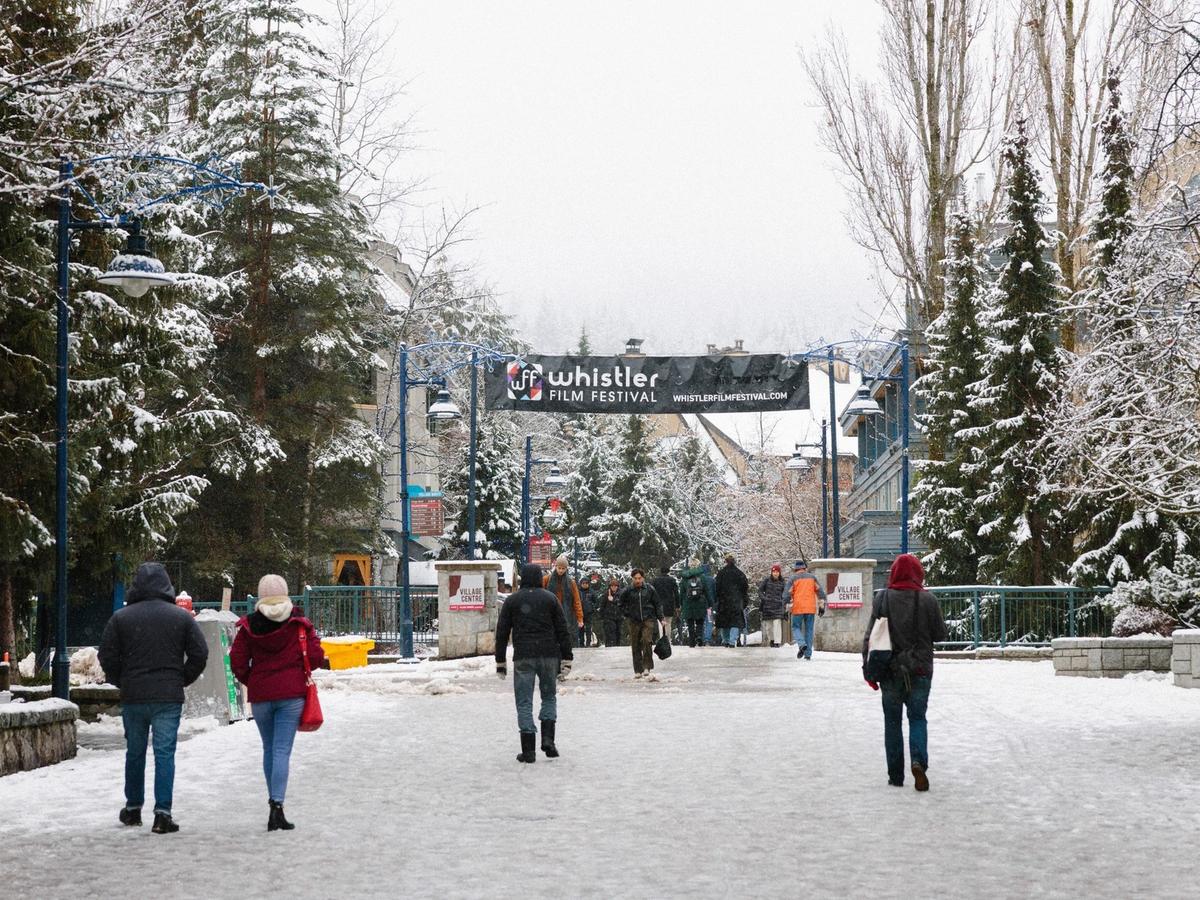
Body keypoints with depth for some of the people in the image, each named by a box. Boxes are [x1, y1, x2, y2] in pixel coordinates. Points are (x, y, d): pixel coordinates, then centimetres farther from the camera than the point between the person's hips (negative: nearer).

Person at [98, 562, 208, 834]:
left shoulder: (121, 617, -1)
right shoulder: (182, 617, -1)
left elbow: (107, 656, -1)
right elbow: (200, 654, -2)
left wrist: (121, 682, 14)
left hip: (133, 698, 1)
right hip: (169, 698, -1)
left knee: (135, 753, 16)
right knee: (165, 754, -1)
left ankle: (133, 808, 26)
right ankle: (162, 814, -7)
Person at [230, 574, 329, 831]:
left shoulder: (248, 626, 0)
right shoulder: (299, 624, -4)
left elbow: (237, 663, -2)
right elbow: (315, 657, -7)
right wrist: (322, 663, 16)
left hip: (260, 696, 2)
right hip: (292, 694, -2)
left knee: (269, 749, 17)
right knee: (282, 750, -5)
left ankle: (274, 803, 22)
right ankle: (276, 806, -17)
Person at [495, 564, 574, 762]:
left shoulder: (512, 600, 6)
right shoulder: (550, 598, 6)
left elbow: (502, 633, 5)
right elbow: (562, 631, 3)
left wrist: (500, 662, 10)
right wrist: (566, 660, 5)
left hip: (523, 657, -1)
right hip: (549, 656, 1)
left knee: (524, 702, 3)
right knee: (549, 697, 17)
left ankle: (528, 750, -1)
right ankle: (548, 739, 1)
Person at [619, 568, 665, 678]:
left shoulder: (649, 589, 0)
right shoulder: (628, 591, 0)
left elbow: (657, 604, 8)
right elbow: (622, 605, 15)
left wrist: (660, 618, 6)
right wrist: (628, 614, 5)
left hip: (648, 619, -1)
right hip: (634, 622, 1)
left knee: (647, 641, -19)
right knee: (636, 646, 3)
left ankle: (647, 666, -13)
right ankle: (638, 671, 10)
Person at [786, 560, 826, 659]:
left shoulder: (793, 579, 2)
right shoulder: (812, 577, 11)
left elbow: (787, 594, -2)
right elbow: (820, 592, 7)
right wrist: (822, 606, 10)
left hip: (798, 609, -2)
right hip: (811, 609, 2)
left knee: (796, 627, 10)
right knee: (809, 630, 8)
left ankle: (802, 644, -17)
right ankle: (808, 654, 4)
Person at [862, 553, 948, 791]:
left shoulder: (882, 598, -4)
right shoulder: (927, 600, -6)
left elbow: (869, 636, -3)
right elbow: (940, 634, 1)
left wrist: (868, 669, 3)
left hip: (890, 670, 1)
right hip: (920, 671, 0)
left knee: (893, 721, 10)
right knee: (917, 718, 8)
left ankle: (896, 775, 11)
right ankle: (919, 761, -18)